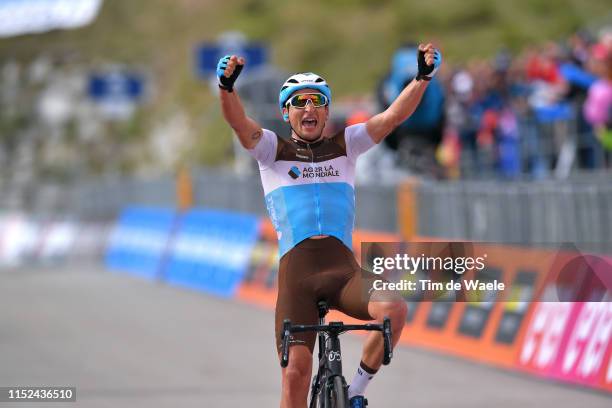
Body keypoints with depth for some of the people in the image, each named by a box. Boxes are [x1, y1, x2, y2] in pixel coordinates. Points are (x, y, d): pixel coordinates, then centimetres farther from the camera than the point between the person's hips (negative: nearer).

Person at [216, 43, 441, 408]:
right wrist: (227, 86, -28)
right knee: (296, 372, -10)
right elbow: (239, 122, -8)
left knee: (395, 309, -28)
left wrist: (423, 77, -13)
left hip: (344, 269, 1)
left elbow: (393, 116, 3)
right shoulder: (273, 150, 11)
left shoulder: (345, 146, 16)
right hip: (296, 272, -1)